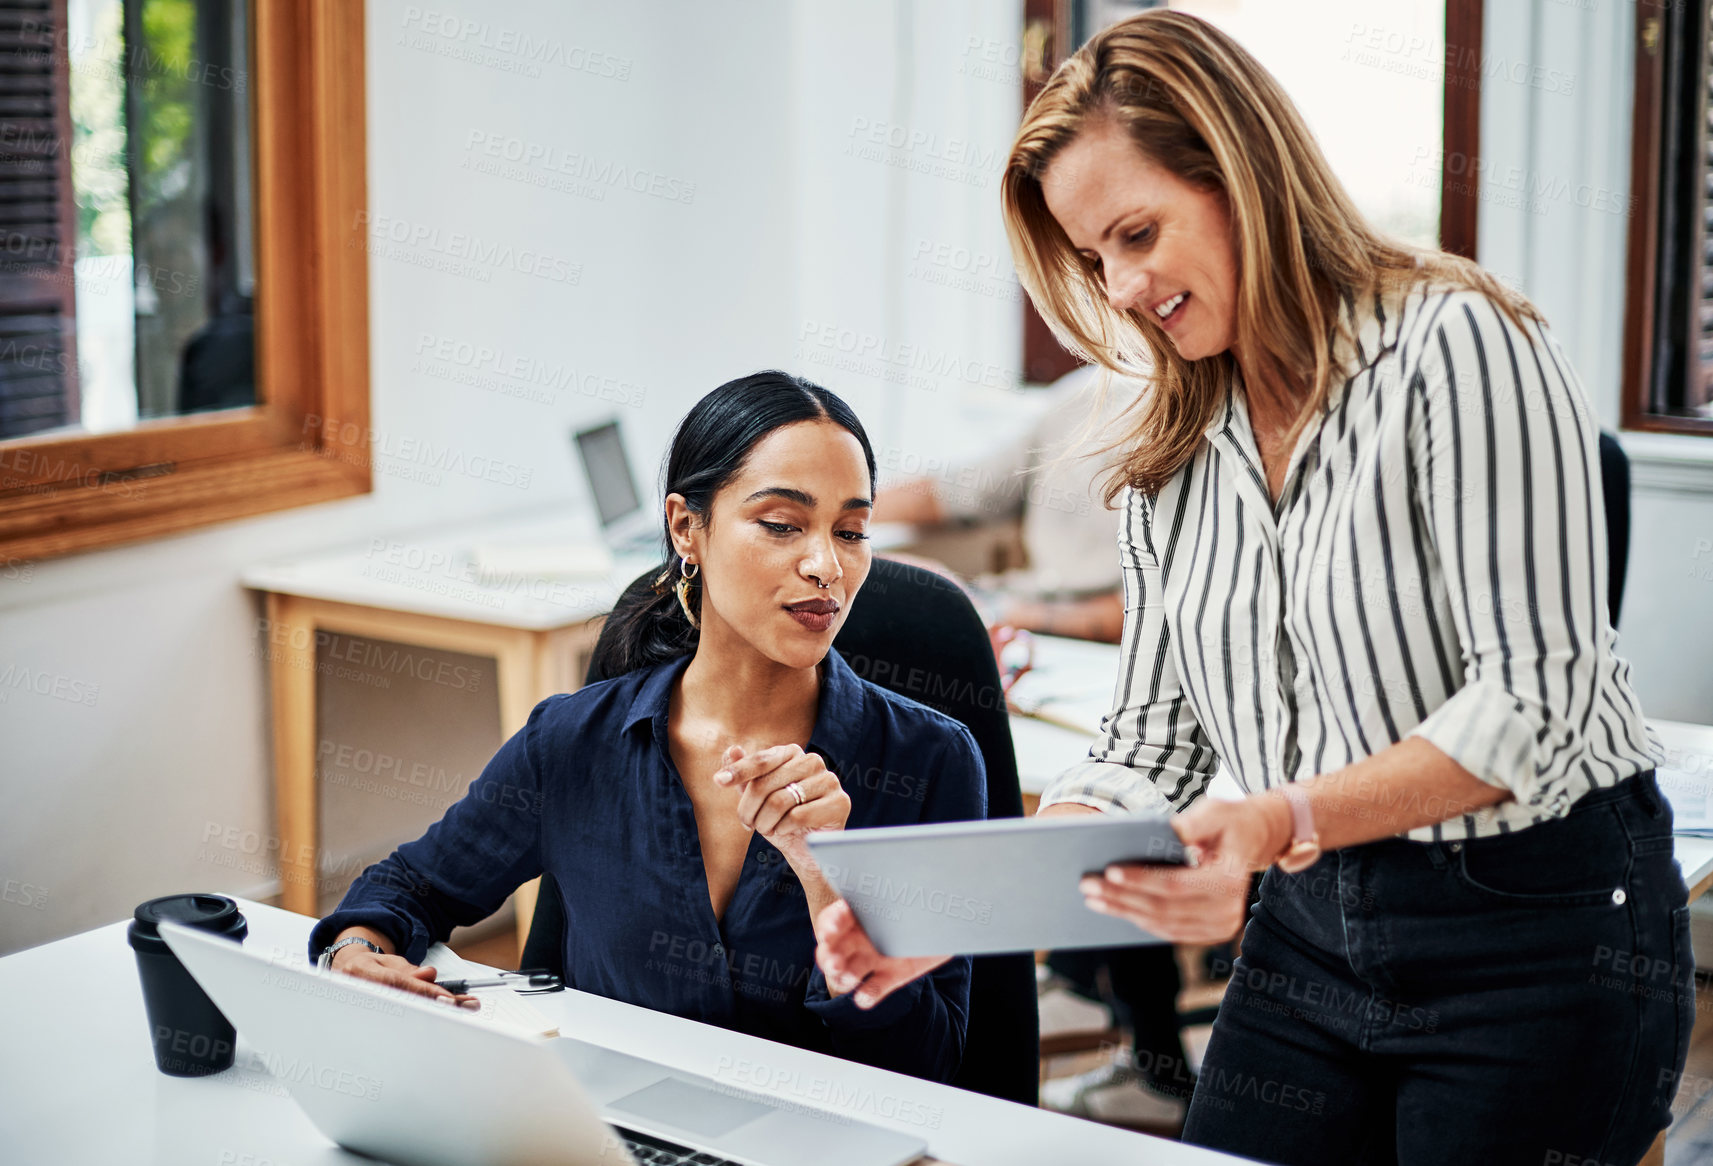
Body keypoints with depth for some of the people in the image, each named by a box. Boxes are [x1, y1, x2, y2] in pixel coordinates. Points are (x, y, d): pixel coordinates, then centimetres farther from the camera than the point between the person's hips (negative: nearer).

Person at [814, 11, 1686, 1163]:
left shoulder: (1460, 347, -14)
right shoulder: (1174, 458, 7)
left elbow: (1534, 698, -20)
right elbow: (1151, 748, 6)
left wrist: (1288, 819, -32)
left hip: (1544, 928, -6)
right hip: (1316, 926, 6)